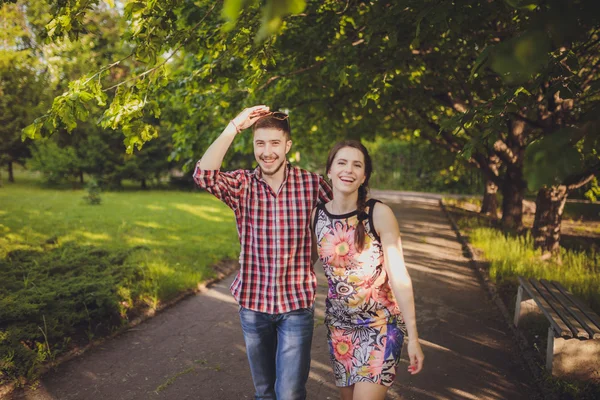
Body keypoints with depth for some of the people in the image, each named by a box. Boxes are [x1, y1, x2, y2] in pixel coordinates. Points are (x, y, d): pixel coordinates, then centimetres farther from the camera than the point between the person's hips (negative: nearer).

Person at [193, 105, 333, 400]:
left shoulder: (311, 183, -7)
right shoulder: (241, 185, -6)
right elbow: (204, 175, -24)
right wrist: (234, 126, -22)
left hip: (297, 303, -2)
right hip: (253, 303, 2)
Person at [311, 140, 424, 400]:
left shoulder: (379, 214, -14)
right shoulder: (316, 215, -4)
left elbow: (399, 277, -13)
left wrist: (413, 336, -13)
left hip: (381, 325, -4)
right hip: (338, 325, 4)